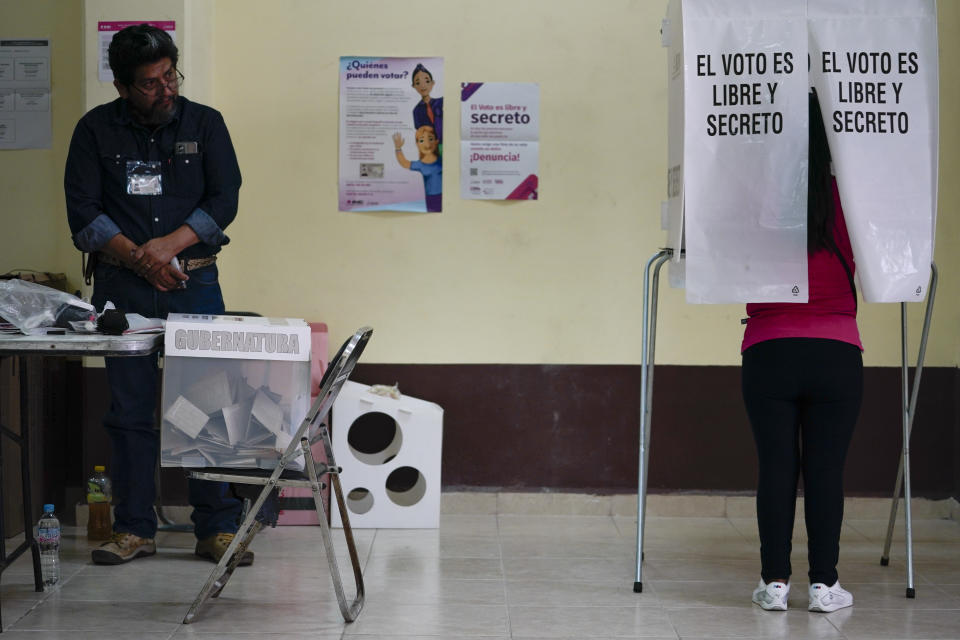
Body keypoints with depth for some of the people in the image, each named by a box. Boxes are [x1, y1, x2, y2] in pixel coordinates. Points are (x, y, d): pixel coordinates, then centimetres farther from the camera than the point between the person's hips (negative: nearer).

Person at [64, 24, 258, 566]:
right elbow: (83, 212, 0)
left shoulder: (205, 124, 6)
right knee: (130, 410, 2)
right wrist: (137, 257, -11)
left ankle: (219, 527, 3)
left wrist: (170, 244, -12)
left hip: (195, 282, 0)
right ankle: (134, 529, 9)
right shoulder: (97, 131, 5)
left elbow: (225, 200, 1)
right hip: (123, 285, 0)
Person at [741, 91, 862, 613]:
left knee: (776, 467, 5)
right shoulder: (845, 199, -4)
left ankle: (775, 581, 7)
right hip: (837, 354, 0)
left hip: (769, 354, 0)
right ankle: (823, 583, 7)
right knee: (826, 468, 4)